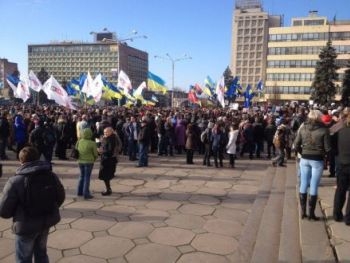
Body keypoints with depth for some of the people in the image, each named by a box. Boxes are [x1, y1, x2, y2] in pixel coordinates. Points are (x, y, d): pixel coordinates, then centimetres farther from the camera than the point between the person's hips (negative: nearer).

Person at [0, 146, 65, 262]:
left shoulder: (15, 181, -19)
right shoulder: (51, 176, -5)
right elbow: (60, 197, 7)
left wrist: (17, 214, 7)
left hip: (26, 226, -4)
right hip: (46, 221, 5)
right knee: (41, 253, 25)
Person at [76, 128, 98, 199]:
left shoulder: (79, 142, -3)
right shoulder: (92, 143, -16)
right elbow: (95, 154, -7)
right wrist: (94, 159, 13)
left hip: (80, 161, 5)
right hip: (89, 161, -5)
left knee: (82, 176, 20)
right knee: (87, 177, 3)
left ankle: (79, 192, 26)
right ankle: (86, 194, 7)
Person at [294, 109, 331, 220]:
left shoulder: (302, 128, 0)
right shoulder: (324, 129, -10)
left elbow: (296, 145, -1)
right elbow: (327, 148, -10)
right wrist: (321, 153, 10)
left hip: (304, 159, 3)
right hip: (317, 160, -3)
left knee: (303, 185, 11)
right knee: (314, 187, 5)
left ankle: (303, 212, 17)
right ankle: (311, 213, 12)